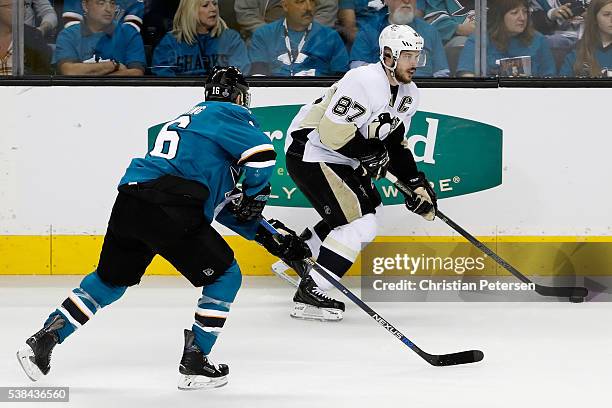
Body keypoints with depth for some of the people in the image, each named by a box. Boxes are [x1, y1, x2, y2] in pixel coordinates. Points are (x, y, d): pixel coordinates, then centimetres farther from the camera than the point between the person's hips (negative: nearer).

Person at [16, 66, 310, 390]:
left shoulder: (189, 119, 34)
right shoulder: (230, 115, 8)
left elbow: (224, 206, 32)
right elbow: (262, 153, -10)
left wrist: (269, 239, 29)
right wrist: (253, 196, 9)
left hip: (128, 202, 8)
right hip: (168, 212, -8)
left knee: (111, 279, 27)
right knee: (225, 275, 8)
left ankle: (43, 340, 24)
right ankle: (194, 362, 8)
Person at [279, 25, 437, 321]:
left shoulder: (409, 94, 5)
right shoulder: (365, 82, -26)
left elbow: (395, 143, 12)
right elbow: (333, 131, -30)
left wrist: (416, 184, 2)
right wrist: (370, 155, -22)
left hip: (341, 159, 10)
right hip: (309, 151, -10)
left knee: (366, 210, 23)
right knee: (360, 225, -15)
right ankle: (309, 296, -10)